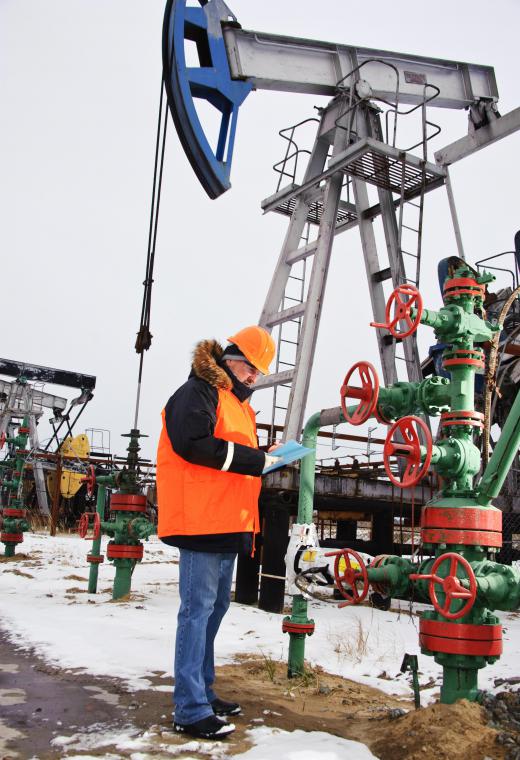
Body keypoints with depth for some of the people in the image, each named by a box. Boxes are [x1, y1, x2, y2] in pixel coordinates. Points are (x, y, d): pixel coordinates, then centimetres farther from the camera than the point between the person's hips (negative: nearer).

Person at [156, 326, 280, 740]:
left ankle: (203, 692, 27)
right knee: (198, 609, -6)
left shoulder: (237, 403, 22)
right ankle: (190, 710, 1)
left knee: (216, 606, 15)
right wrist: (255, 459, -18)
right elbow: (193, 443, -22)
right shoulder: (198, 392, -8)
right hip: (201, 519, -10)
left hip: (228, 523, 10)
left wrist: (265, 458, 3)